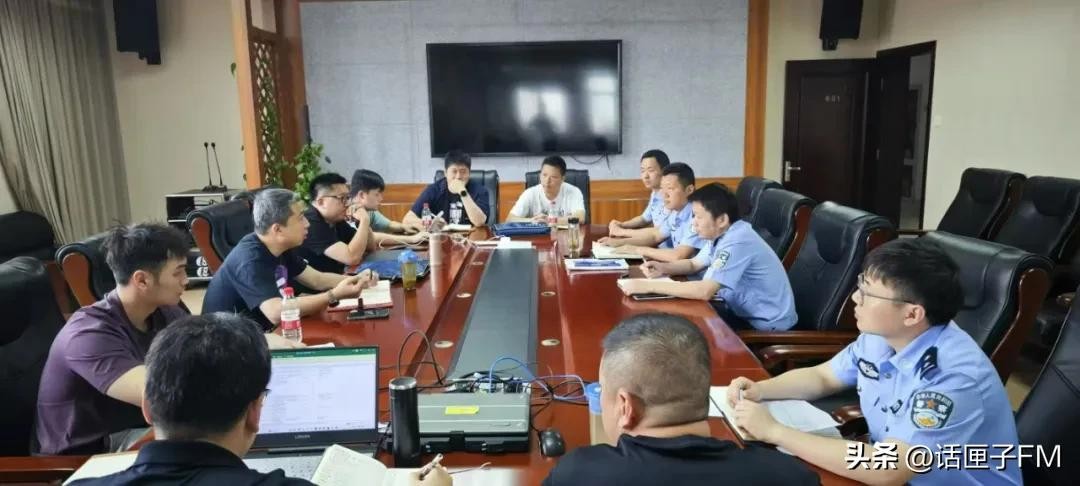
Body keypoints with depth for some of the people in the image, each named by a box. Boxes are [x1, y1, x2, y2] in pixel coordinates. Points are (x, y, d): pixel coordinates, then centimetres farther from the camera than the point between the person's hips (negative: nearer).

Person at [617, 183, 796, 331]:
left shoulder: (737, 242, -27)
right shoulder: (721, 234, 1)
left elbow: (705, 291, -35)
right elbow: (694, 264, 15)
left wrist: (649, 286, -31)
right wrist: (663, 268, -6)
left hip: (766, 323, -8)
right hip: (743, 310, 8)